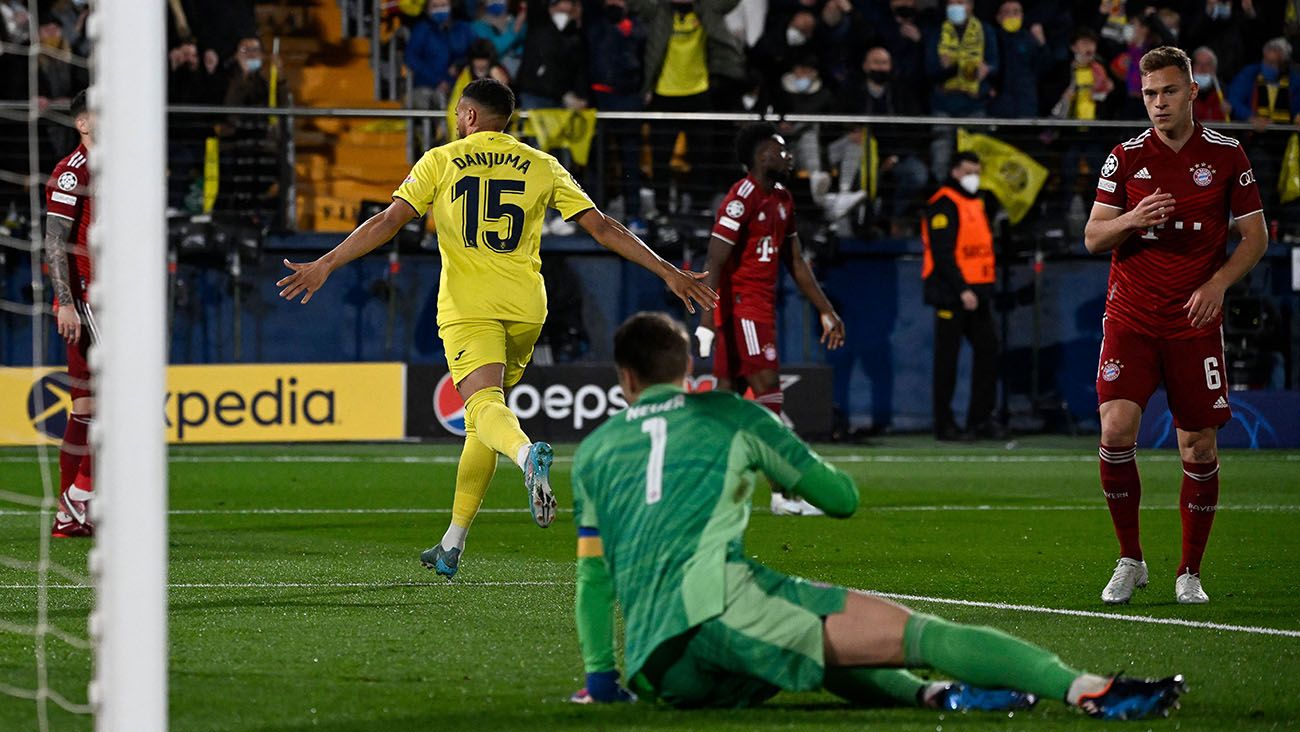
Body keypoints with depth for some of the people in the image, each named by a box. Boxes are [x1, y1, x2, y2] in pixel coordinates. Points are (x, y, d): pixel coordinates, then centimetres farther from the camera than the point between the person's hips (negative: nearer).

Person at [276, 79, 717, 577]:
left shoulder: (440, 162, 5)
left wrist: (325, 266, -2)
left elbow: (388, 221, -3)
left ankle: (527, 454, -53)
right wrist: (668, 273, 11)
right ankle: (452, 545, 17)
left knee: (485, 405, -16)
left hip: (468, 307, -3)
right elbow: (602, 227, 7)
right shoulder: (542, 167, 10)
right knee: (480, 421, 15)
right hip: (525, 307, 3)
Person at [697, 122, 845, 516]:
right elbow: (714, 263, -19)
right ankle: (784, 494, -15)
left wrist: (826, 311, 19)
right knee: (768, 388, -12)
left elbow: (796, 262, 22)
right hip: (739, 304, -9)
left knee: (729, 394, 8)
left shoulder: (782, 199, 15)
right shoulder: (741, 199, -14)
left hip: (762, 306, 9)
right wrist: (707, 322, -25)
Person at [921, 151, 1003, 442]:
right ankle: (944, 424, 0)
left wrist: (985, 289, 17)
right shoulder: (944, 204, -10)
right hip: (951, 295, -9)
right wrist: (962, 290, -22)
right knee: (947, 358, -4)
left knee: (988, 350, 6)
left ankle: (981, 418, 12)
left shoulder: (975, 201, 19)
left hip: (976, 294, 9)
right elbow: (943, 253, -17)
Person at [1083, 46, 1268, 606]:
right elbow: (1093, 237, 5)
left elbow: (1255, 236, 7)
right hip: (1130, 318, 0)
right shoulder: (1125, 159, 3)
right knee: (1116, 428, -16)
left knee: (1199, 447, -1)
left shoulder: (1226, 155, 2)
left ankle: (1190, 573, 14)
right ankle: (1130, 560, -1)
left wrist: (1218, 282, -10)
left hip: (1195, 322, 0)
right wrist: (1132, 219, -16)